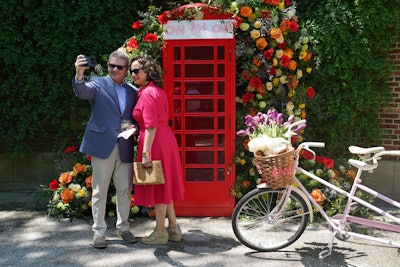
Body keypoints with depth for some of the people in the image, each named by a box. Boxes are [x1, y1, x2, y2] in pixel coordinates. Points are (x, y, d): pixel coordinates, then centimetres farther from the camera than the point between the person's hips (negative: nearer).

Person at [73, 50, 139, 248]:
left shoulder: (133, 91, 13)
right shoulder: (98, 84, 2)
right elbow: (83, 92, -19)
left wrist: (133, 126, -6)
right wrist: (79, 75, -38)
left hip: (125, 147, 4)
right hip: (102, 145, -3)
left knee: (125, 190, 10)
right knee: (99, 191, 3)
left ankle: (123, 227, 25)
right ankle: (99, 232, 14)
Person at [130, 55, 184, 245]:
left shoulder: (147, 93, -15)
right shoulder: (158, 90, 14)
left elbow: (151, 126, -20)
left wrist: (145, 153, -21)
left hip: (155, 143, -10)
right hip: (166, 139, 10)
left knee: (157, 187, 0)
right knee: (163, 185, 16)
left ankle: (160, 232, 12)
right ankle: (173, 228, 24)